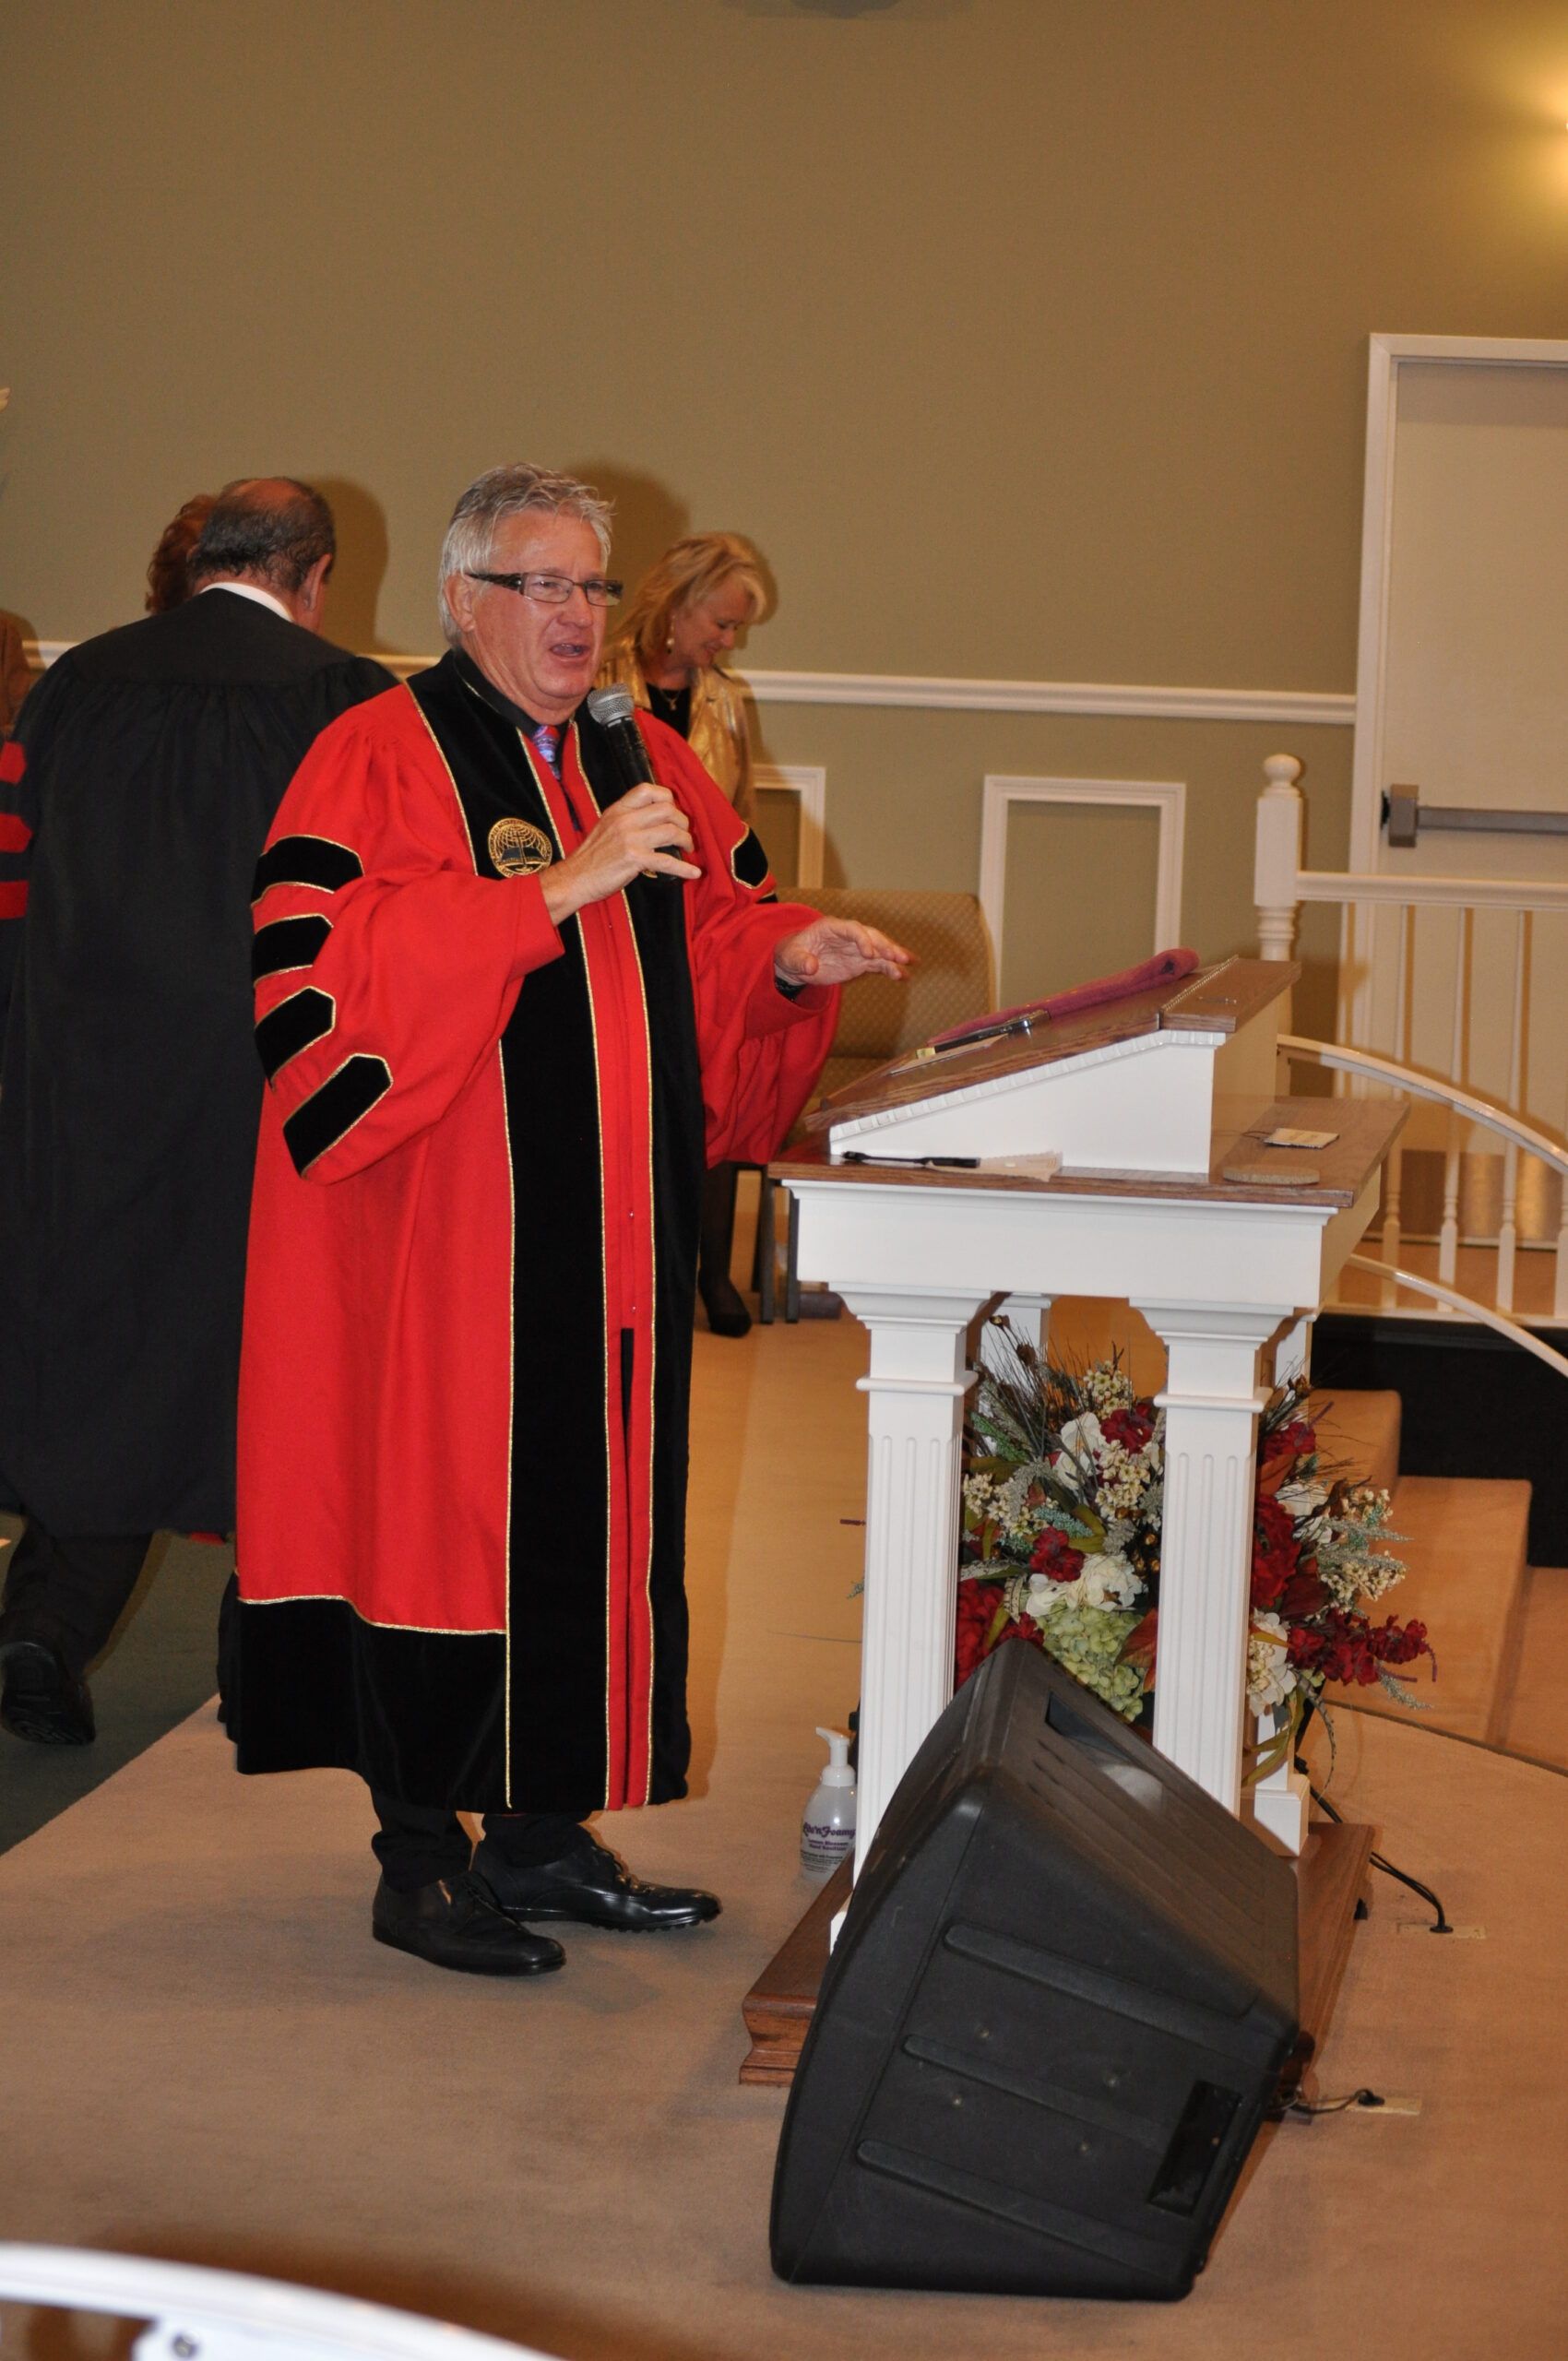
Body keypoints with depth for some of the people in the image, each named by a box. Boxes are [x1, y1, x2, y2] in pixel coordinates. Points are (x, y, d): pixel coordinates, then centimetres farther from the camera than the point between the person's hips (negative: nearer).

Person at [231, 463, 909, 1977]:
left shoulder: (646, 767, 14)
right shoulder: (380, 760, -6)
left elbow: (714, 947, 17)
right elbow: (325, 962, -20)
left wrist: (790, 954, -6)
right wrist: (557, 889, -23)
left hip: (607, 1233, 7)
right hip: (443, 1232, -7)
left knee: (592, 1512, 9)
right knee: (447, 1502, -4)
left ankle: (544, 1836, 20)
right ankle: (418, 1863, 6)